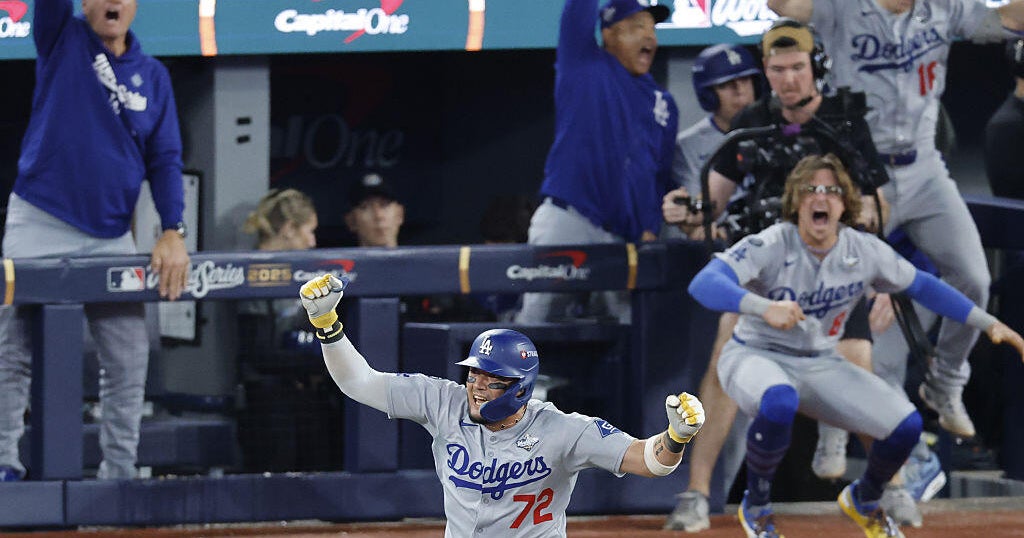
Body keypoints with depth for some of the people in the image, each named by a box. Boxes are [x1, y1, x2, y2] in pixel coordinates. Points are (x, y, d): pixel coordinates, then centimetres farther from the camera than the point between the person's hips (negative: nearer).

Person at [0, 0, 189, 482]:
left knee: (128, 359, 1)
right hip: (40, 226, -3)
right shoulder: (63, 39, 2)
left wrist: (173, 231, -6)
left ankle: (119, 471, 7)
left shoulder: (153, 76, 9)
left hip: (111, 236, 3)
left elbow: (165, 160, 6)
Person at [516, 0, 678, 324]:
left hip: (626, 237, 5)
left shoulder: (663, 105, 20)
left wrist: (650, 230, 6)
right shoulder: (584, 64, 9)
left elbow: (661, 175, 19)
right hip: (567, 221, -5)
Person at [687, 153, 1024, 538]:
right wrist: (763, 307, -53)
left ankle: (864, 500, 22)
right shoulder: (770, 247, -21)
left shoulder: (865, 252, -6)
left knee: (906, 425, -13)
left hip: (821, 365, 5)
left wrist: (989, 324, 5)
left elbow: (921, 286, 10)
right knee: (779, 403, -41)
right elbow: (703, 284, -35)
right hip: (755, 357, -5)